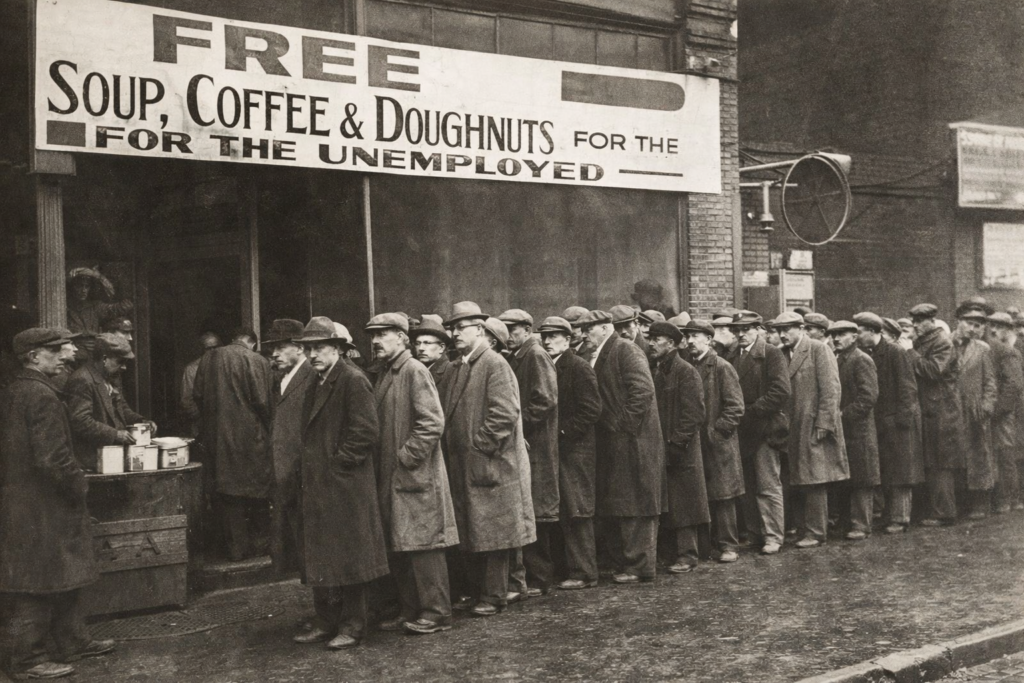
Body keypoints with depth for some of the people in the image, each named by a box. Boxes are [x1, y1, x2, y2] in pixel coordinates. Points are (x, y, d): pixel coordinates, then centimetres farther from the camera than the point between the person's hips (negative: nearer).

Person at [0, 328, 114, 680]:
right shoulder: (42, 396, -21)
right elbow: (52, 457, -26)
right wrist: (79, 485, -11)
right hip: (42, 507, -10)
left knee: (63, 577, 18)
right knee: (39, 584, 1)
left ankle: (73, 641, 29)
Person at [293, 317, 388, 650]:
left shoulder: (353, 380, -13)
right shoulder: (320, 381, 15)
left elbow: (366, 433, -18)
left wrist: (338, 463, -14)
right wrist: (308, 466, 11)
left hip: (345, 485, -9)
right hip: (318, 485, 9)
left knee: (349, 557, 0)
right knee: (320, 557, 14)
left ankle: (352, 626, 10)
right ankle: (326, 622, 24)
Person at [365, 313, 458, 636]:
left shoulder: (415, 371, -11)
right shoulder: (383, 374, 14)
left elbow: (432, 422, -19)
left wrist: (407, 457, -17)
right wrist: (380, 464, 11)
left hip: (415, 476, -9)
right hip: (389, 479, 9)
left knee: (422, 546, -4)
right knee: (397, 549, 12)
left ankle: (436, 613, 5)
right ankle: (410, 611, 22)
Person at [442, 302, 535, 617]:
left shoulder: (495, 364, -11)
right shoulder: (459, 367, 15)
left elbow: (504, 414, -19)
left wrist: (479, 446, -17)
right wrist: (453, 450, 11)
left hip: (489, 464, -8)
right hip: (462, 466, 8)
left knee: (492, 532, 0)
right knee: (470, 533, 13)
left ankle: (492, 596, 9)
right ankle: (476, 593, 22)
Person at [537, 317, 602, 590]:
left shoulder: (579, 368, -7)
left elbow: (592, 409, -13)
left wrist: (563, 431, -15)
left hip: (575, 448, -7)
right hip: (552, 449, 7)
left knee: (577, 512, -5)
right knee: (563, 514, 10)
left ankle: (584, 573, 2)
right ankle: (573, 568, 17)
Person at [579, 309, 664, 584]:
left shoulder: (626, 351, -11)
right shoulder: (600, 357, 16)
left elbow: (643, 389, -20)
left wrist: (622, 424, -19)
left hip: (633, 442, -9)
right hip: (612, 443, 9)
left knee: (635, 506, -3)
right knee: (615, 509, 12)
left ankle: (639, 565, 4)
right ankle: (623, 563, 20)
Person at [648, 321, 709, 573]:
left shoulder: (686, 372, -9)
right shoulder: (657, 371, 14)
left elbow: (694, 413, -14)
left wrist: (677, 443, -17)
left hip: (681, 451, -7)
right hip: (660, 449, 7)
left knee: (684, 503, -3)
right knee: (668, 504, 9)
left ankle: (687, 555, 3)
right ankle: (676, 552, 16)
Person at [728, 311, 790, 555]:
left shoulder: (771, 354, -4)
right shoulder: (733, 358, 14)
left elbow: (780, 391, -13)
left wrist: (750, 411, -14)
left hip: (765, 429, -6)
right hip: (741, 431, 6)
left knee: (768, 486, -2)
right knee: (747, 488, 9)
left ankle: (773, 536, 5)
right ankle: (755, 534, 18)